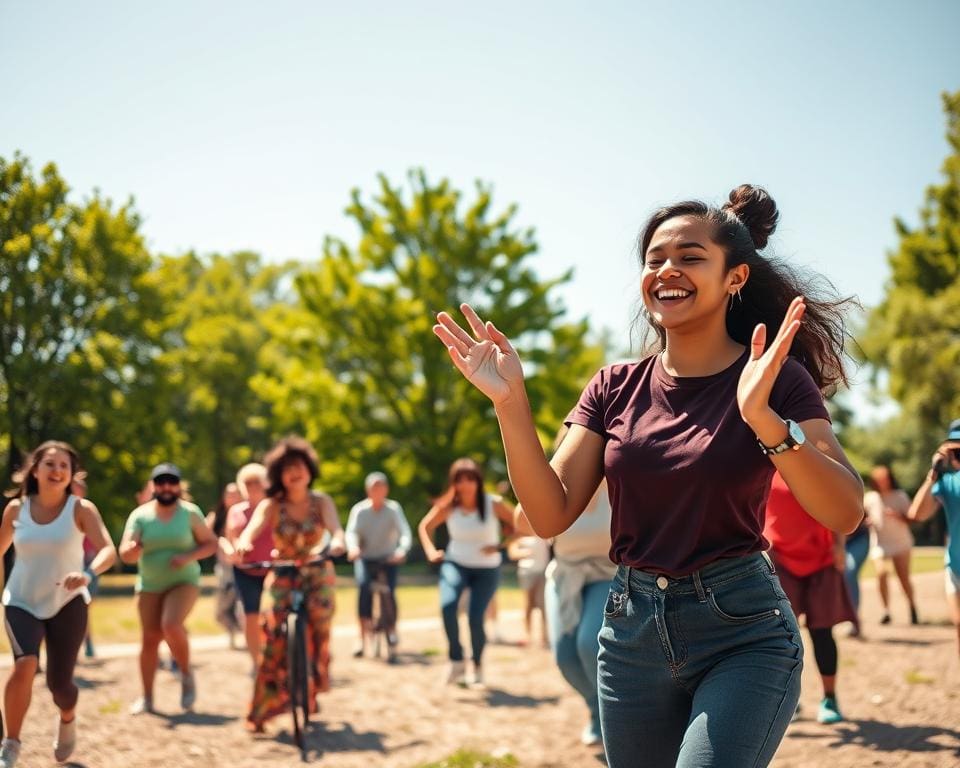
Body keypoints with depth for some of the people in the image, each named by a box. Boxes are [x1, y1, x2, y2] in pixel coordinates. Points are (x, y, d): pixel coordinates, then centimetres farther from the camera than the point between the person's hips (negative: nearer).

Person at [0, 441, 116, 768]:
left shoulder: (81, 509, -11)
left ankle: (67, 720, 40)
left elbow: (109, 551, -24)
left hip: (67, 604, -1)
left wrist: (88, 574, -44)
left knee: (59, 682, 1)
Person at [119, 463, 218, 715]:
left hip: (184, 581, -2)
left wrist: (189, 556, -16)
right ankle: (146, 698, 16)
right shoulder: (140, 515, -2)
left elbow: (211, 543, 2)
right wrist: (133, 549, -32)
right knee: (149, 640, 2)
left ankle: (186, 674, 0)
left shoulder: (190, 512, -4)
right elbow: (125, 555, -8)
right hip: (150, 585, 2)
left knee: (171, 625, -25)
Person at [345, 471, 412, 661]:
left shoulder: (394, 509, -4)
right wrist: (353, 547, -35)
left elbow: (405, 532, -15)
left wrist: (402, 550, -35)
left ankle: (392, 642, -5)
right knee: (363, 586, -25)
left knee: (389, 594, -18)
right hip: (365, 559, 0)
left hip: (388, 560, 0)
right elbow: (351, 532, -13)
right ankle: (364, 637, -17)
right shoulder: (359, 509, -2)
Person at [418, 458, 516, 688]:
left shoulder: (493, 504, -14)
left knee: (475, 617, -14)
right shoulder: (448, 507, -9)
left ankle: (478, 667, 13)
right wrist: (431, 551, -7)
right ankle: (457, 661, -9)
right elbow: (425, 527, 7)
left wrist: (500, 546, -16)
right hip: (456, 563, 1)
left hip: (487, 569, -1)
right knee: (447, 606, -26)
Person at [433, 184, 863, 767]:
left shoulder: (776, 377, -6)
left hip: (743, 634, -4)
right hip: (633, 630, 4)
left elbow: (845, 514, -18)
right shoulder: (616, 389, 4)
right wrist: (512, 405, -16)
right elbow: (551, 515, -4)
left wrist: (763, 417, -33)